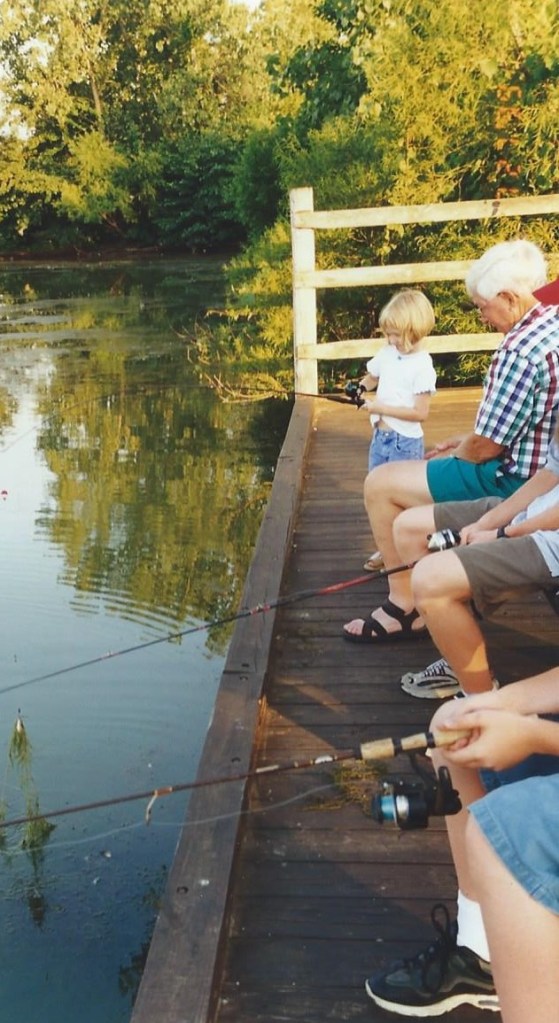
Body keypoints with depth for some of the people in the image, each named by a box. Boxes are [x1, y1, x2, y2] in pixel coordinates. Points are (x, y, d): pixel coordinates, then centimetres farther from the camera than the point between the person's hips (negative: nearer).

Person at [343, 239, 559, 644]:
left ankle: (404, 606, 7)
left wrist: (458, 453, 2)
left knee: (380, 484, -5)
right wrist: (469, 442, 12)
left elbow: (486, 448, -20)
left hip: (513, 483, -11)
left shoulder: (520, 349, -25)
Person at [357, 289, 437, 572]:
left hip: (405, 443, -7)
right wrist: (361, 386, -2)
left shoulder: (422, 365, -16)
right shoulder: (387, 353, 4)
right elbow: (372, 377, 21)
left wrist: (382, 407, -21)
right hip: (380, 437, 7)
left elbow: (420, 412, -20)